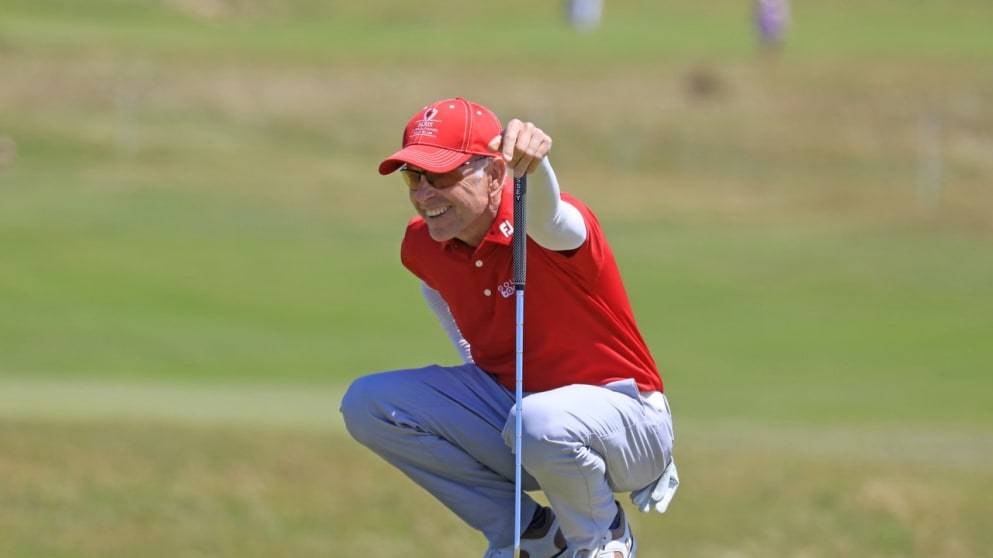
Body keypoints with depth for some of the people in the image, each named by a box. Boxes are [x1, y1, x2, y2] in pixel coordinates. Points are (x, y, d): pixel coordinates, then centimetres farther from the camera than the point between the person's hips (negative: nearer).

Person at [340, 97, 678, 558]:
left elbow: (545, 217, -53)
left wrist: (532, 162, -74)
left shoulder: (546, 231, -25)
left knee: (541, 421, -41)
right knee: (367, 404, -9)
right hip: (505, 404, 7)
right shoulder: (422, 246, -4)